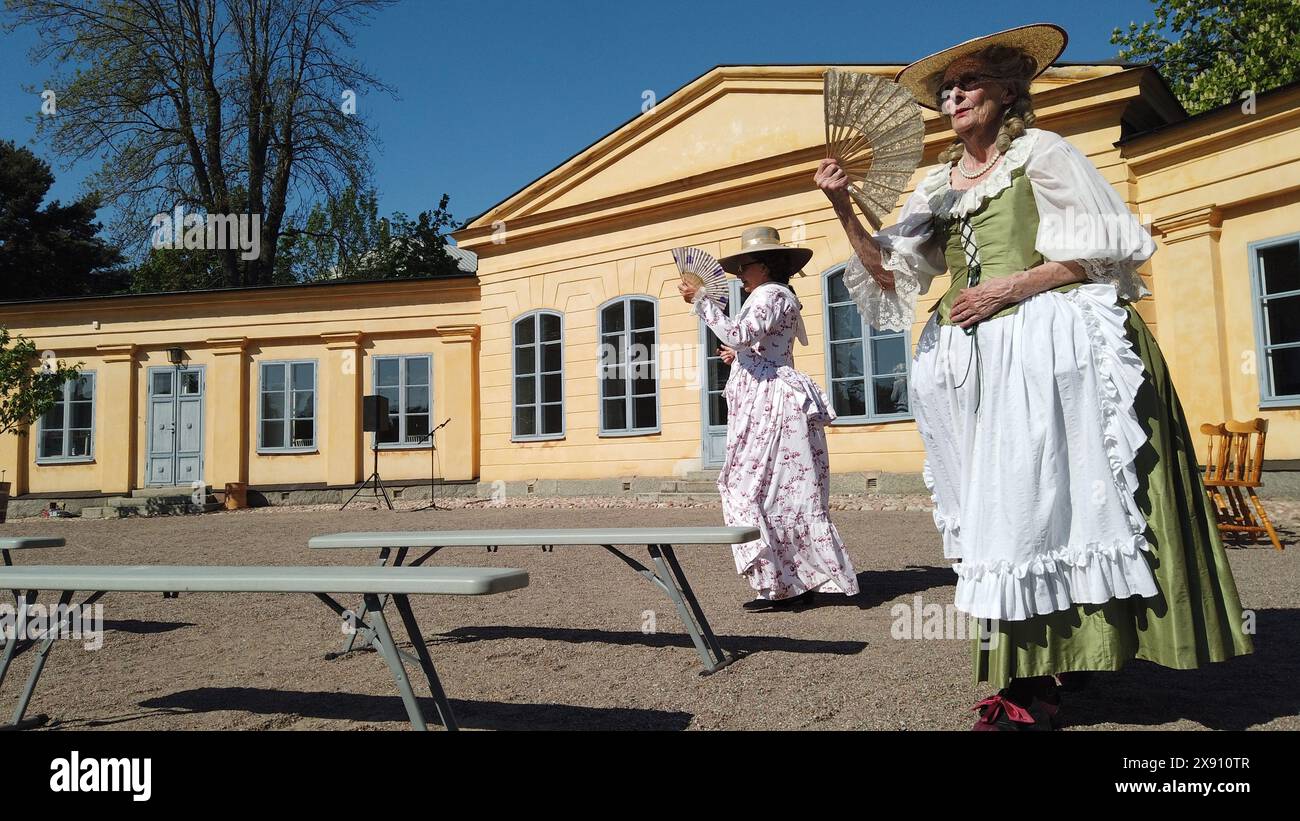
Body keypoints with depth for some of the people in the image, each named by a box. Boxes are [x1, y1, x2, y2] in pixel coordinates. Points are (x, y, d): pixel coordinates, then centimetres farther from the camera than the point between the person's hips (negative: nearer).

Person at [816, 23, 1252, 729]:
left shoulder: (1040, 153, 3)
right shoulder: (937, 185, 18)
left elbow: (1108, 246, -4)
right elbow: (889, 273, 11)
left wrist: (1008, 287, -12)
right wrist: (843, 206, -2)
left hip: (1049, 349, -5)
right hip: (977, 363, 6)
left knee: (1039, 500, -9)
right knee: (998, 506, 2)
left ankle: (1033, 687, -3)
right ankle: (1029, 669, 8)